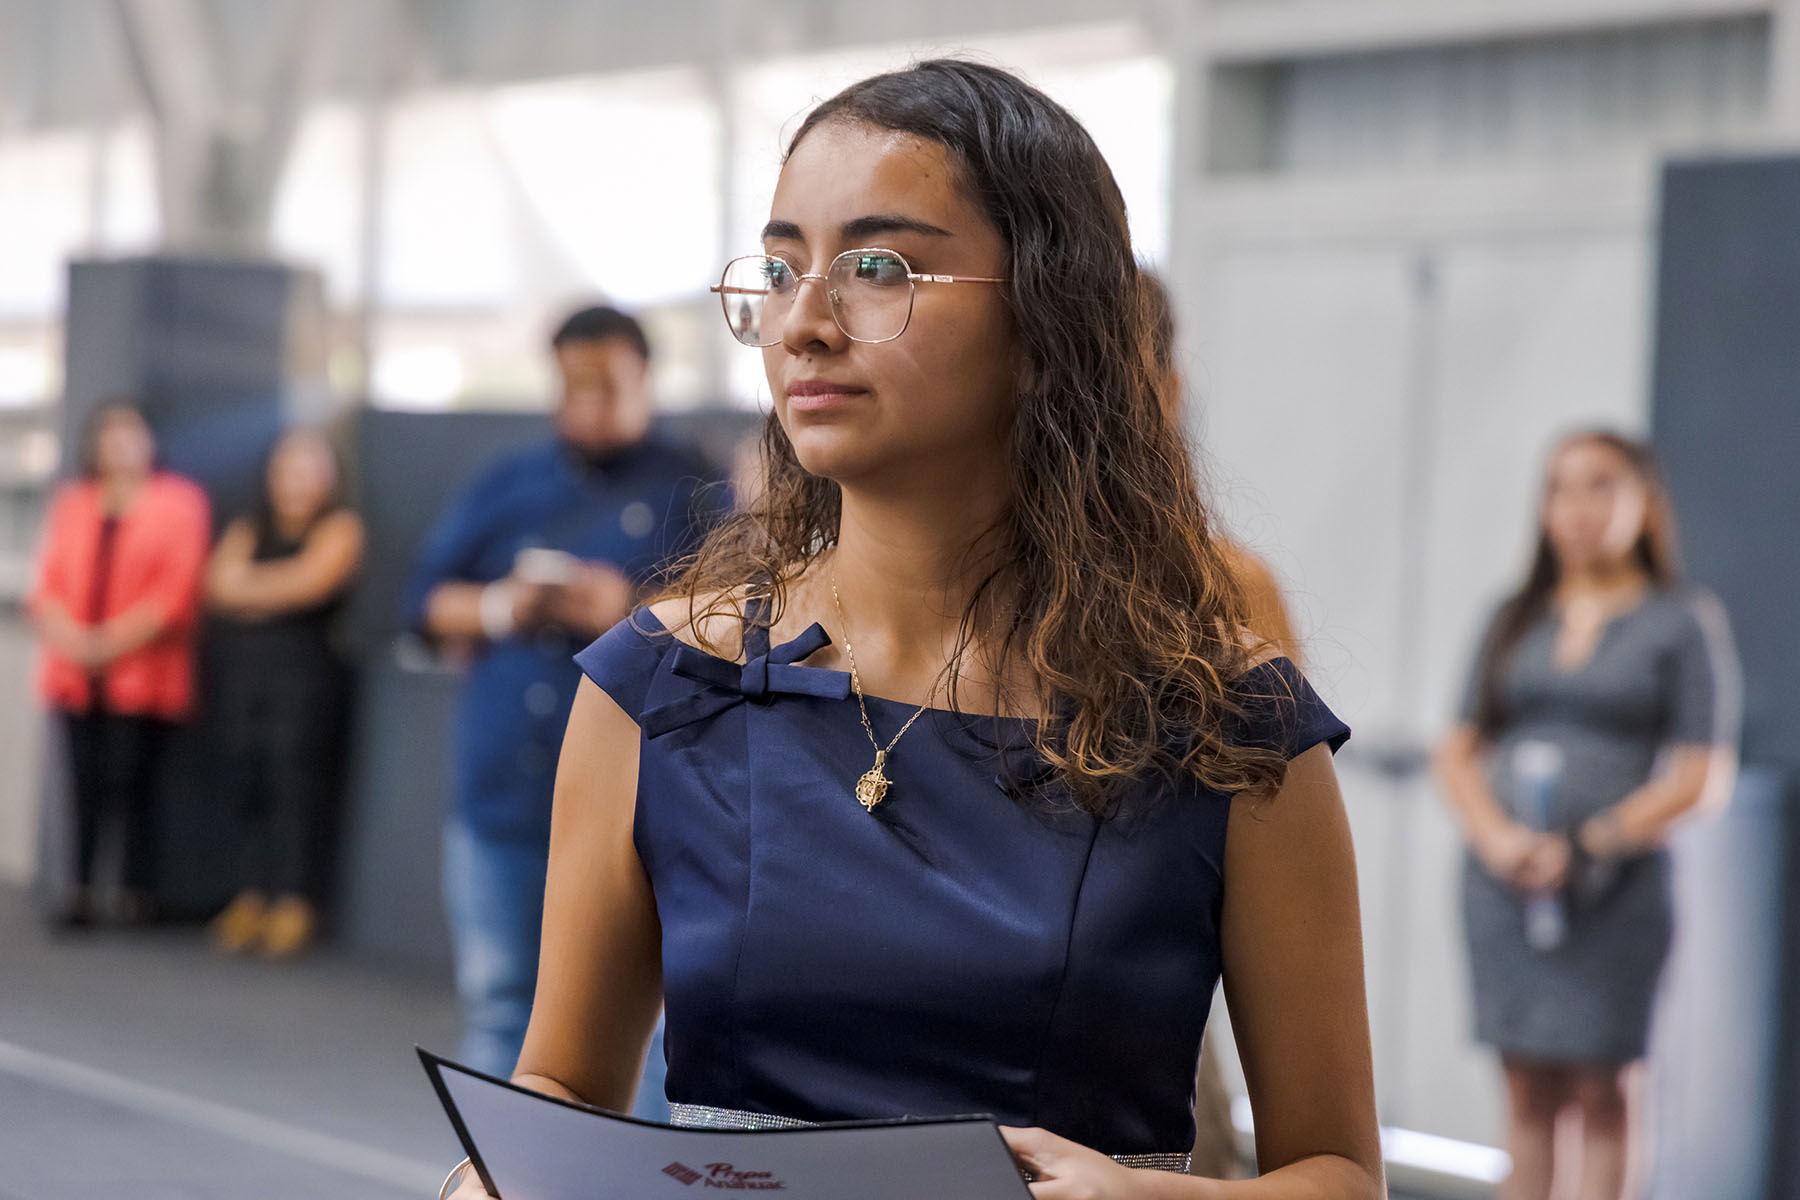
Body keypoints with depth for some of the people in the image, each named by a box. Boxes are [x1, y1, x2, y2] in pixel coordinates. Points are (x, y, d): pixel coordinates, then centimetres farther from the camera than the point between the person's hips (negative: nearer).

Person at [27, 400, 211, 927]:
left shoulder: (179, 502, 2)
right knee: (86, 781, 1)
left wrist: (115, 640, -13)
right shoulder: (72, 503, 15)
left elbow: (177, 589, -6)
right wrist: (67, 635, -9)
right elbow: (48, 583, 11)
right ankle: (83, 890, 6)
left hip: (141, 673, -4)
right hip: (77, 671, 4)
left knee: (129, 779, -9)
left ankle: (137, 892, -2)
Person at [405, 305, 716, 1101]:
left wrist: (631, 614, -18)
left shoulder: (689, 495, 3)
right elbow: (427, 600, 12)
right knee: (498, 994, 9)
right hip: (501, 793, 4)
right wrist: (501, 609, -7)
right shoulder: (506, 488, 15)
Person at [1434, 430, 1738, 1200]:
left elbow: (1699, 775, -5)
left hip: (1615, 890, -3)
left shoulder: (1683, 621, 2)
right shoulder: (1516, 619, 14)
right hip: (1504, 884, 4)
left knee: (1600, 1089, -4)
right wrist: (1495, 835, -8)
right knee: (1526, 1086, 5)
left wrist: (1585, 848, -13)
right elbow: (1458, 749, 11)